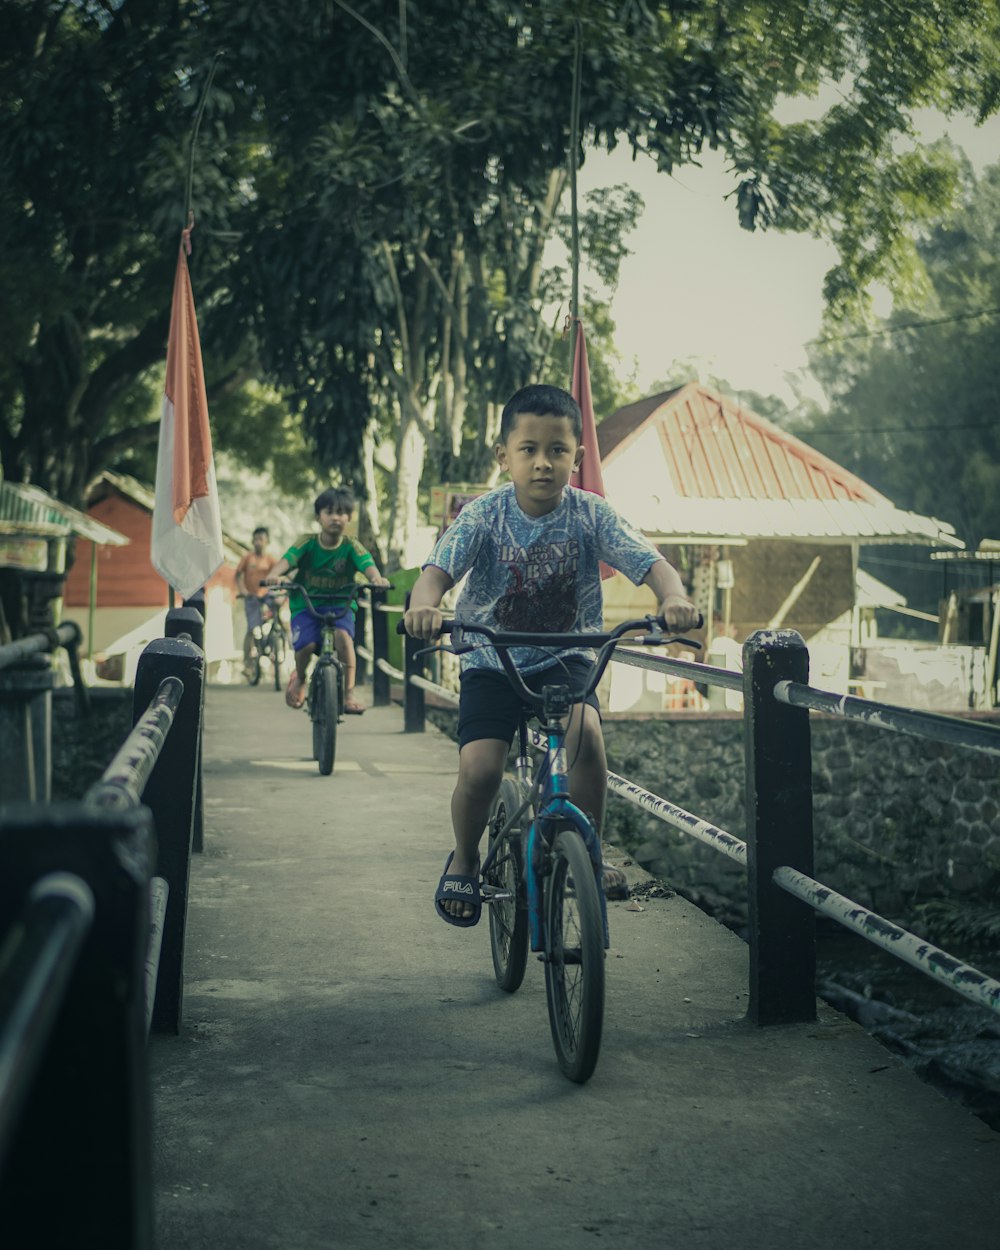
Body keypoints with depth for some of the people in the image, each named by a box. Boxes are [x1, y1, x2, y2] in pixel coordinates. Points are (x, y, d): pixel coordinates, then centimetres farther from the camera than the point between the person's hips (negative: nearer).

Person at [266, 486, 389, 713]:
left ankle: (349, 693, -20)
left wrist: (377, 578, -43)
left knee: (343, 636, -31)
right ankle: (300, 678, 12)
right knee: (306, 644, -24)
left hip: (340, 606, 0)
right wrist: (275, 575, -41)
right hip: (306, 605, 0)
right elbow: (288, 558, -19)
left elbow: (367, 564, -20)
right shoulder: (307, 543, -4)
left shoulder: (351, 547, -3)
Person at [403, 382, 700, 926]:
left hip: (566, 659, 1)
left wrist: (673, 598, -43)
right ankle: (464, 858, 14)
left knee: (586, 734, -29)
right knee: (479, 769, -19)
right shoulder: (484, 516, -13)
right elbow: (438, 569, -26)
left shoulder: (590, 514, -10)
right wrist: (423, 606, -49)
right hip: (492, 661, -1)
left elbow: (649, 562, -20)